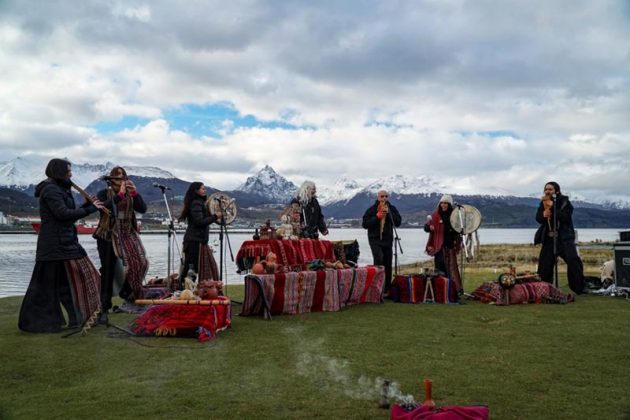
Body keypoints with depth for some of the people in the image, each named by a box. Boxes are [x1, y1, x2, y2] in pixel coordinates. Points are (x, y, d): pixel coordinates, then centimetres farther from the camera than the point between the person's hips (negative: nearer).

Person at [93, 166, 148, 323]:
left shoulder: (130, 195, 11)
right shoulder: (104, 193, 1)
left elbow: (143, 209, -3)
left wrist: (134, 192, -13)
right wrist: (120, 194, -23)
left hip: (127, 235, 3)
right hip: (108, 237, -3)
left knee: (139, 262, -14)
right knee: (108, 273, -2)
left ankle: (127, 291, 12)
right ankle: (104, 309, 6)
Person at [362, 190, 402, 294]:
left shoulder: (392, 209, 7)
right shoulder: (372, 209, -2)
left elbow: (398, 222, -4)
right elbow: (365, 224, -8)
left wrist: (389, 213, -15)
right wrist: (377, 216, -15)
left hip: (388, 239, 4)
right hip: (375, 239, -4)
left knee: (387, 264, 7)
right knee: (379, 259, -24)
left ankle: (387, 288, 18)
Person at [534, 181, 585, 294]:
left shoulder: (564, 201, -6)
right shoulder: (543, 203, 8)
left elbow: (566, 217, -21)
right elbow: (538, 218, 1)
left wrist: (552, 207, -26)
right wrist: (543, 214, -21)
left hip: (564, 238, -4)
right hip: (549, 238, 4)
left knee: (573, 260, -17)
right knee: (544, 265, 4)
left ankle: (579, 288, -8)